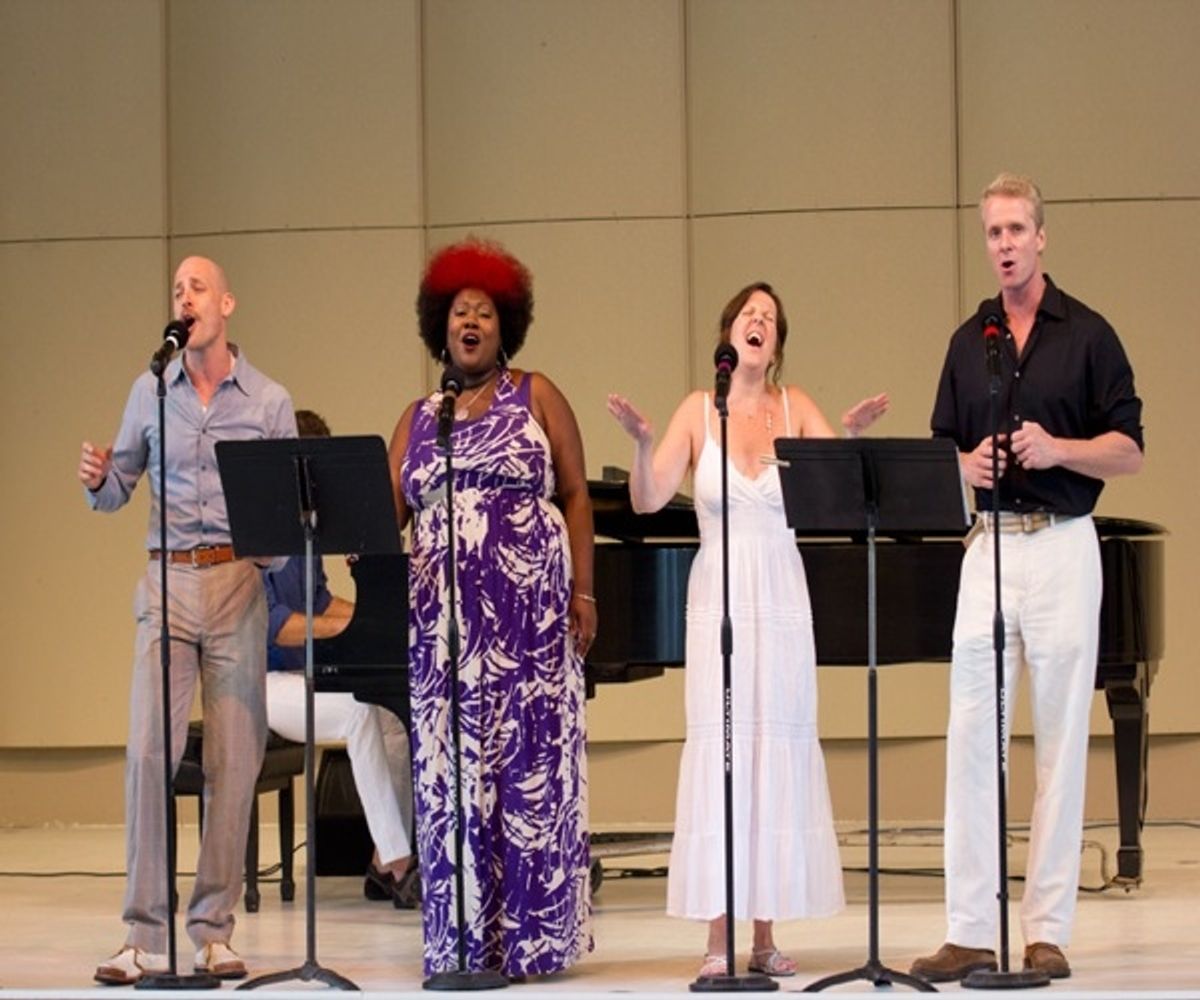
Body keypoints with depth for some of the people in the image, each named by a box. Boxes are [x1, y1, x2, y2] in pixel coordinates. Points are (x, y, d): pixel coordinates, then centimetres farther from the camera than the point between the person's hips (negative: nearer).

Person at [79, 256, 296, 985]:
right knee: (150, 750, -10)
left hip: (239, 583, 0)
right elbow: (117, 491, 13)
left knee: (234, 758, 0)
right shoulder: (151, 393, 10)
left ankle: (215, 929, 8)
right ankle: (147, 932, -7)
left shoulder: (269, 402, 6)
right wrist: (98, 478, -9)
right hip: (168, 581, 0)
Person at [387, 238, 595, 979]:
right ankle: (461, 941, 7)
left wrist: (584, 592, -5)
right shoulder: (419, 418, 14)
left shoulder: (536, 397, 6)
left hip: (529, 613, -3)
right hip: (446, 622, 3)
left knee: (529, 765, -4)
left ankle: (531, 937, 1)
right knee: (451, 772, 2)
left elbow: (576, 495, 3)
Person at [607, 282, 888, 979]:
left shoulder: (796, 407, 6)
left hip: (783, 601, 1)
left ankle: (766, 933, 7)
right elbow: (650, 500, -4)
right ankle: (720, 939, -2)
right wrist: (642, 441, -22)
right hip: (718, 599, -1)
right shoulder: (699, 411, 3)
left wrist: (853, 436, -25)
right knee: (718, 750, -4)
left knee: (780, 750, 2)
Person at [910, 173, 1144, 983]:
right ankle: (970, 930, 0)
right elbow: (945, 448, 16)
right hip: (989, 545, 4)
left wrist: (1056, 448, -18)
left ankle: (1048, 930, 4)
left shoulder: (1087, 334, 1)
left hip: (1062, 546, -3)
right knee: (971, 739, -2)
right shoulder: (969, 342, 12)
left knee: (1061, 739, 0)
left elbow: (1128, 450, -1)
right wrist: (965, 464, -7)